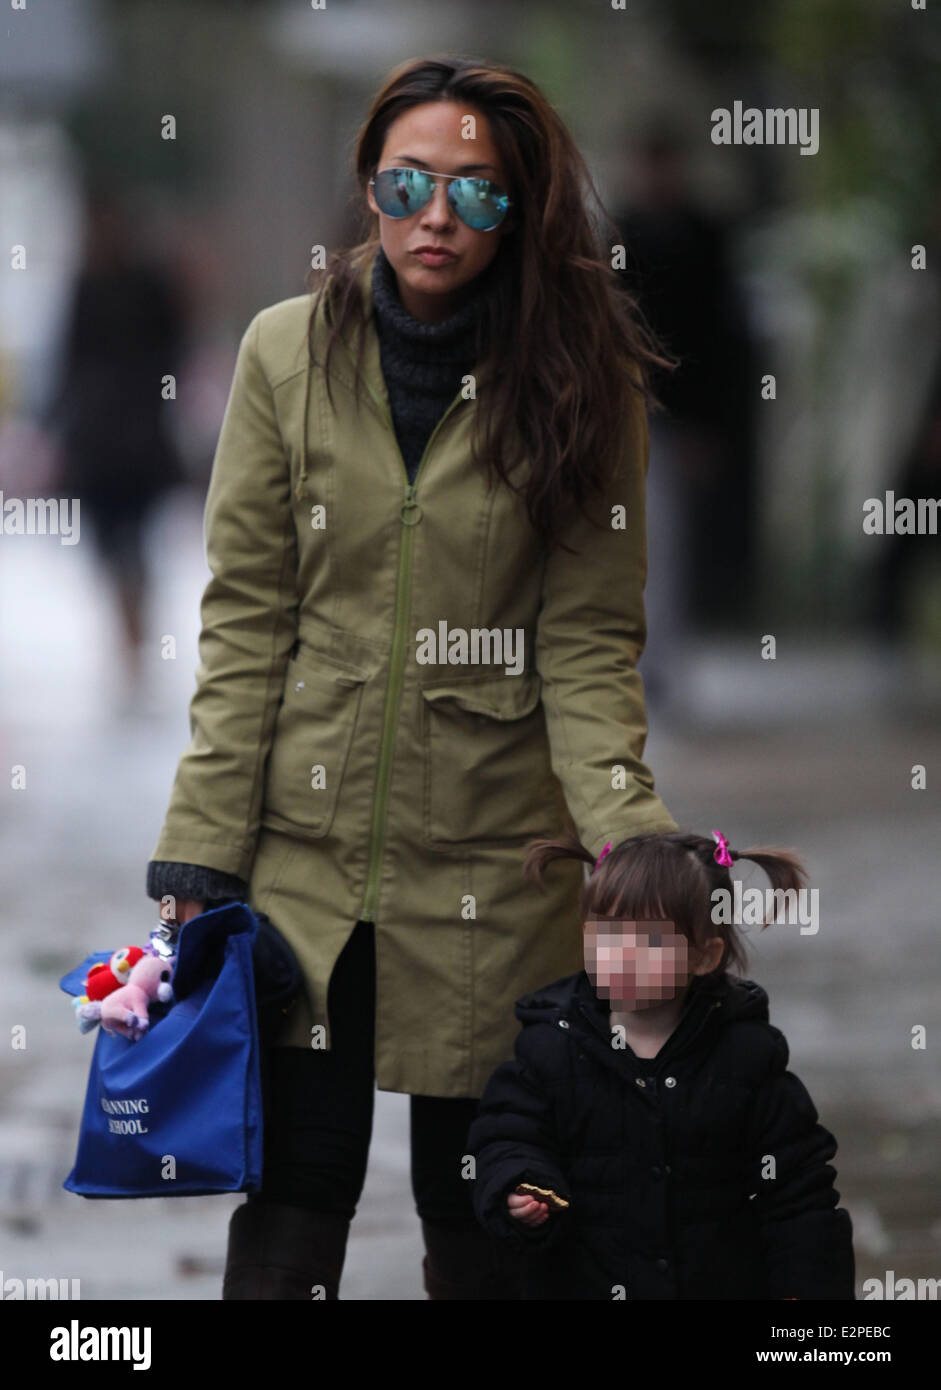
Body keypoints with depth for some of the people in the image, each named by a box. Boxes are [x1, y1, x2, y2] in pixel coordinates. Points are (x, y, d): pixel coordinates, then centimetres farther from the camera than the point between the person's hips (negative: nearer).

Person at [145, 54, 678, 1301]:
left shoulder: (580, 386, -2)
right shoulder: (288, 354, 1)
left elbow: (589, 646, -3)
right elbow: (244, 622, 1)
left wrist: (631, 842, -17)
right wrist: (202, 854, -4)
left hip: (492, 871, -1)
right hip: (303, 855, 1)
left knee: (480, 1226, 7)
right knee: (289, 1210, 1)